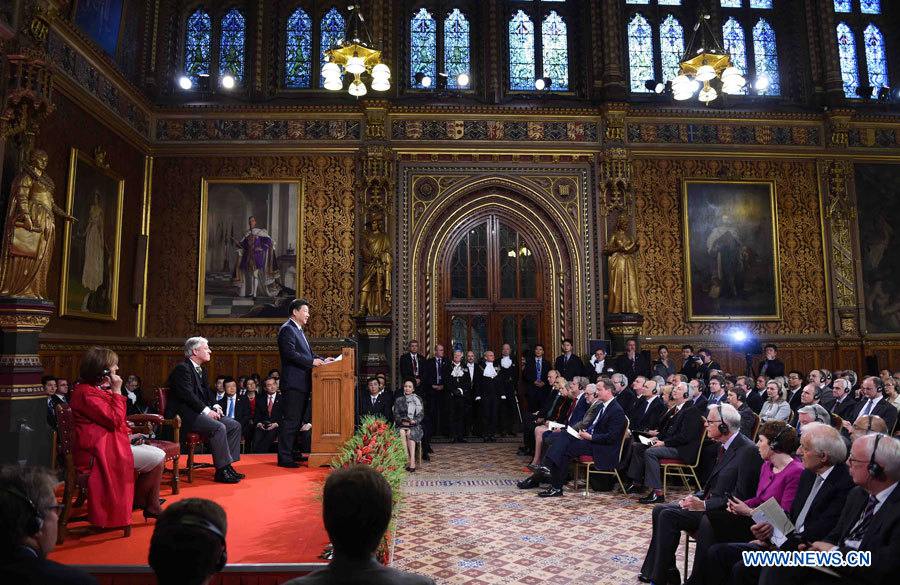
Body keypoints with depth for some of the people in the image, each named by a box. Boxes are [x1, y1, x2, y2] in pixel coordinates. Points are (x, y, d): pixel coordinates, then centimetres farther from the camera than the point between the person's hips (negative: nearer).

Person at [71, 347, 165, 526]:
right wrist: (117, 391, -15)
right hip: (100, 451, -11)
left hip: (109, 443, 11)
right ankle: (139, 502, 7)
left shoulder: (96, 389, 15)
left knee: (157, 454, 7)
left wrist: (127, 436, 8)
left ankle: (151, 505, 10)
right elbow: (115, 420, -21)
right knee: (157, 458, -12)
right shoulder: (87, 393, -18)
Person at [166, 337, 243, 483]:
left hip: (198, 412, 10)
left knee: (235, 425, -4)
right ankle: (221, 471, -24)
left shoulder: (201, 370, 20)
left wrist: (214, 407, 2)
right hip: (185, 415, -10)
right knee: (219, 427, -30)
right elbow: (187, 395, -19)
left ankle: (227, 465, -6)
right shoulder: (182, 368, -10)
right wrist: (206, 410, -20)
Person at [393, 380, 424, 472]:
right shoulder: (398, 400, 15)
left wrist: (414, 421, -14)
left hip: (415, 426, -1)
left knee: (410, 433, -35)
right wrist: (402, 421, -13)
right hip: (401, 425, 1)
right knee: (402, 433, -34)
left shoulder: (418, 399, 14)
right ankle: (407, 459, -39)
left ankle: (412, 461, -43)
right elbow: (396, 414, 7)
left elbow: (421, 414, 6)